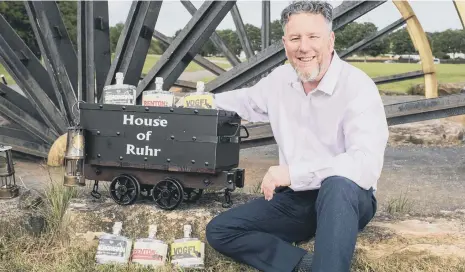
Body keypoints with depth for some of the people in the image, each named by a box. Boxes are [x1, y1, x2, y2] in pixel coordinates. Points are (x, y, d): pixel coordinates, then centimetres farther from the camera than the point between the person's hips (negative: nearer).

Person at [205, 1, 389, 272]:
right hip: (297, 198, 7)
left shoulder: (358, 87, -20)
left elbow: (366, 163, -33)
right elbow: (247, 101, 24)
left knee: (337, 186, -41)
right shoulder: (280, 79, 1)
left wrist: (293, 172, -35)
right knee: (219, 230, -4)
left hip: (346, 199, -6)